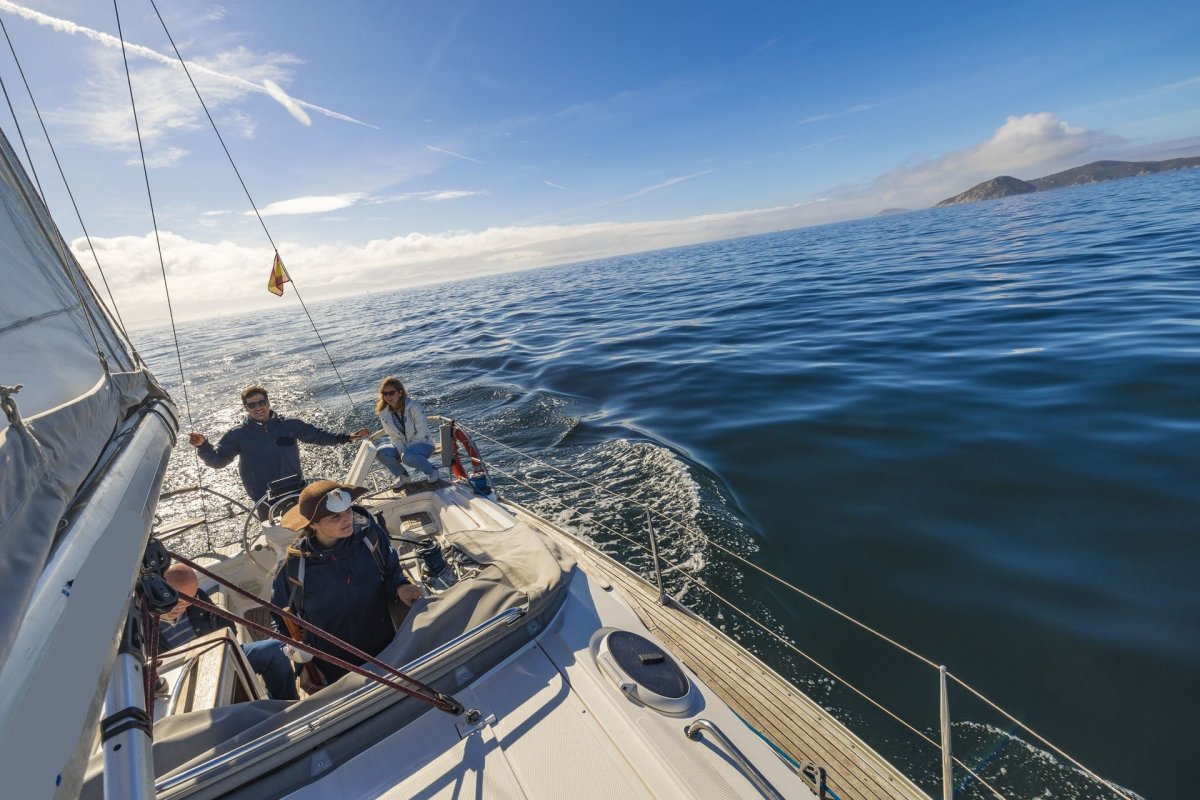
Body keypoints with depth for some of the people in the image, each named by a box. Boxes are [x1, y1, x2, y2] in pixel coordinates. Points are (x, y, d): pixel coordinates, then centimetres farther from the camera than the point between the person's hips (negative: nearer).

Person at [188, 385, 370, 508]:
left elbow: (317, 434, 7)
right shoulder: (238, 435, -4)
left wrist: (346, 437, 2)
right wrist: (203, 445, -22)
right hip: (265, 501, -2)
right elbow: (217, 460, -3)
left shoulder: (290, 425, -2)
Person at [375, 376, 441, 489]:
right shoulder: (384, 412, -5)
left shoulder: (413, 406, -20)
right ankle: (403, 476, 4)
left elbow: (422, 432, -20)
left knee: (408, 456, -35)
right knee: (381, 453, -18)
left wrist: (405, 453, -20)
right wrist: (401, 452, -17)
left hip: (423, 444, -6)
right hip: (402, 447, 6)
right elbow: (393, 436, -1)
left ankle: (433, 471, -8)